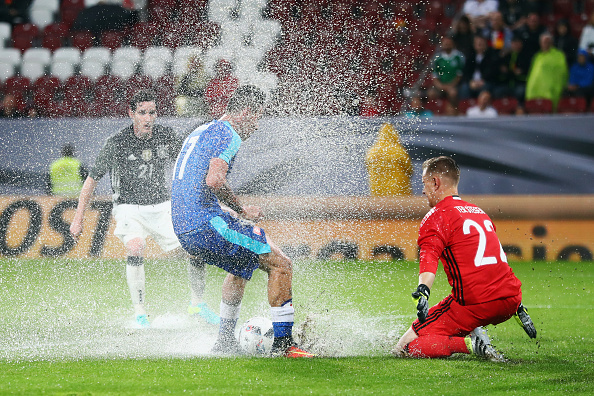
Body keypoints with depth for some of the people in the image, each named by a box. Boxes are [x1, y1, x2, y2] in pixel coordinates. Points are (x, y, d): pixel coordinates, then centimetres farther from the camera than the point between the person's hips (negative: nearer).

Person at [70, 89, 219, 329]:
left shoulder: (167, 137, -5)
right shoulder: (117, 143, -15)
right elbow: (92, 179, -6)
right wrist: (78, 219, -6)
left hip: (162, 206, 3)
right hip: (129, 208, -3)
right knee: (135, 249, -30)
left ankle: (197, 305, 15)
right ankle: (140, 315, -22)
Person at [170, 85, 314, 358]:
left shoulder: (200, 132, 23)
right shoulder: (228, 135, -8)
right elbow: (214, 181, -24)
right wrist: (242, 211, -11)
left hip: (183, 230, 10)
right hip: (208, 223, -10)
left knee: (241, 268, 33)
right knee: (281, 265, -5)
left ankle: (225, 342, 32)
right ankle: (283, 343, -8)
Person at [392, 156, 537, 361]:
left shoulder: (436, 216, -1)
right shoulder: (479, 212, 24)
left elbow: (429, 259, -22)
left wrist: (422, 292, -38)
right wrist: (518, 307, 37)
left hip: (475, 303, -8)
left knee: (403, 348, -3)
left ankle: (473, 344, -19)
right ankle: (479, 338, 10)